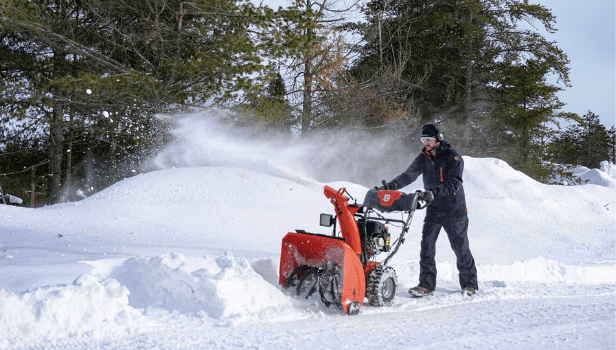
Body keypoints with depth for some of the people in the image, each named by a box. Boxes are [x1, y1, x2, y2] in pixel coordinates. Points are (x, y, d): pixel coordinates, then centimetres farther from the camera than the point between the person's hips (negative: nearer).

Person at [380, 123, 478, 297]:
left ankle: (469, 284, 18)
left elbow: (454, 183, -23)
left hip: (454, 210, -5)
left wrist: (435, 191, -37)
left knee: (461, 248, 5)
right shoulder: (423, 158, 4)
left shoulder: (452, 157, -13)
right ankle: (426, 284, -1)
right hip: (433, 210, 5)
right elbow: (408, 175, 0)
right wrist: (390, 186, -16)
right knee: (427, 246, -5)